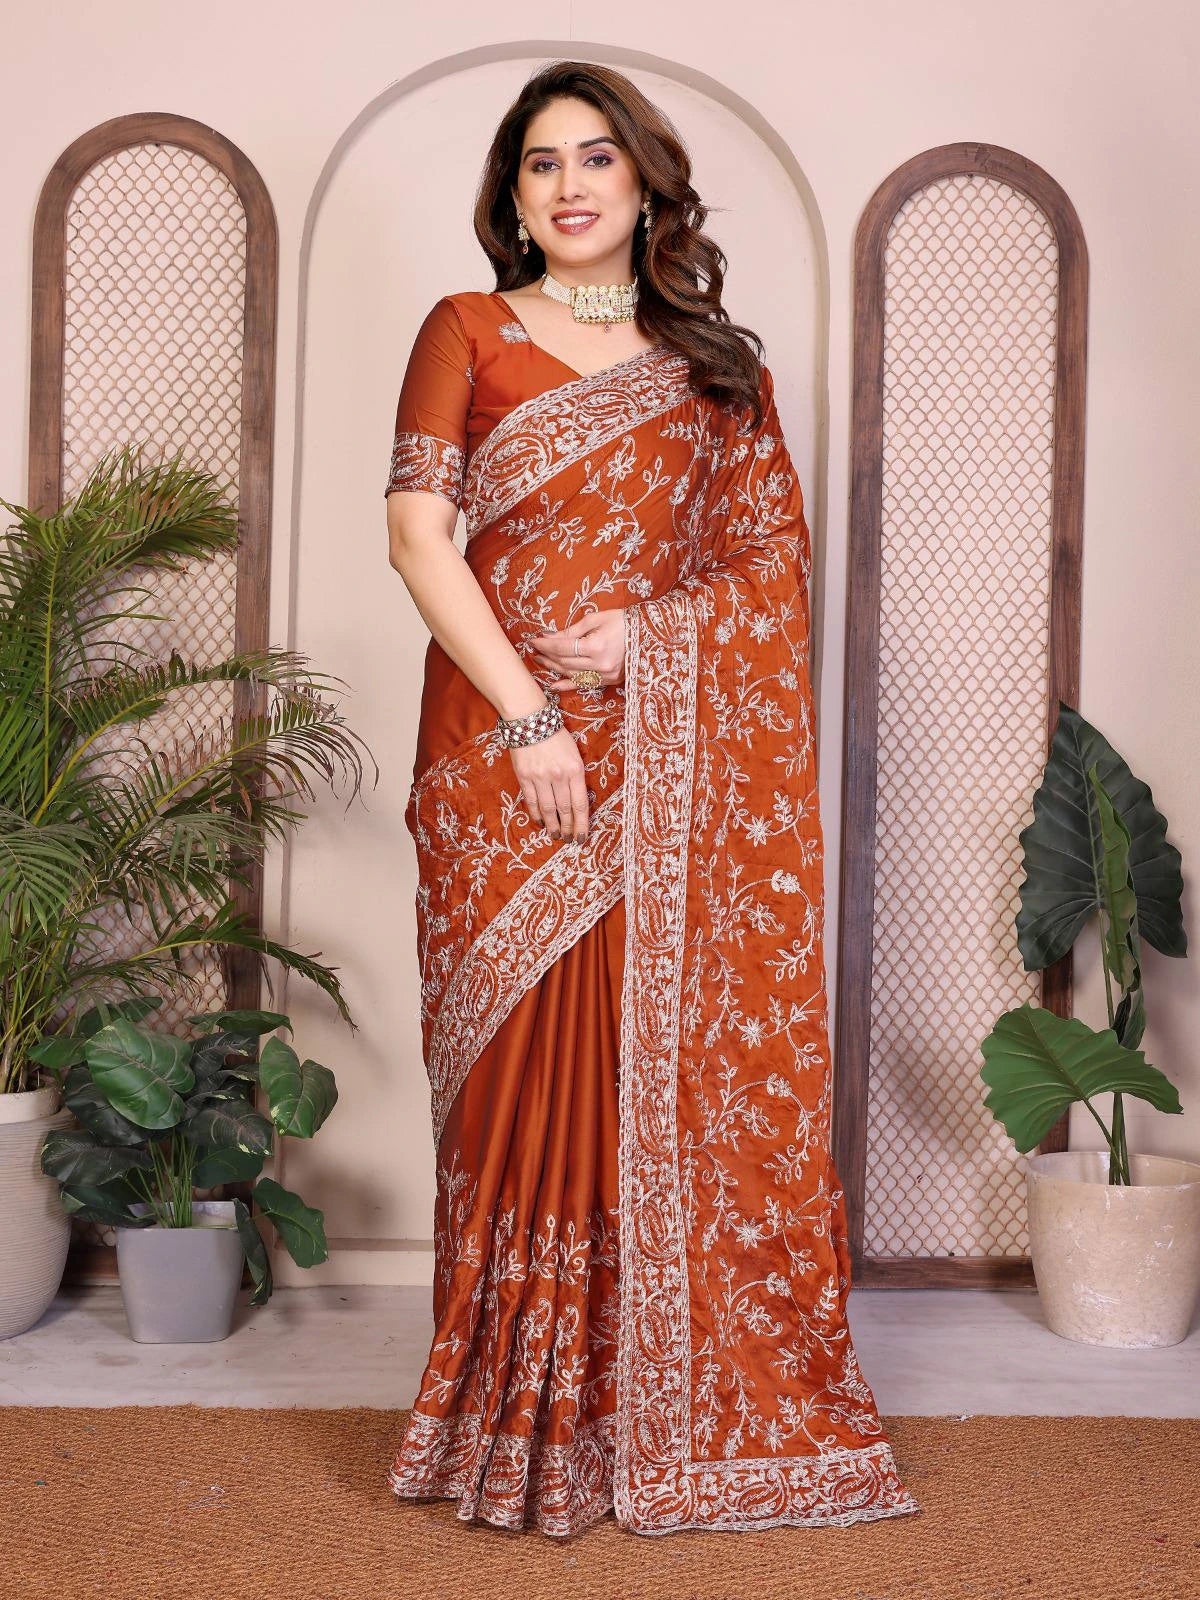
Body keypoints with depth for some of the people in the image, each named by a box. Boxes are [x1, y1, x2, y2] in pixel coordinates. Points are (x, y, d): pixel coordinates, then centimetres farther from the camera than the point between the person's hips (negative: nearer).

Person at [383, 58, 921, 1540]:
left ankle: (675, 1404, 13)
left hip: (672, 765, 2)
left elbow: (772, 559, 10)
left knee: (674, 1066, 1)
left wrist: (644, 633, -8)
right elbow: (417, 532, -4)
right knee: (523, 1064, -1)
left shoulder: (717, 363, 14)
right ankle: (518, 1418, 10)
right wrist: (528, 714, -13)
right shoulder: (469, 332, 8)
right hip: (503, 751, -1)